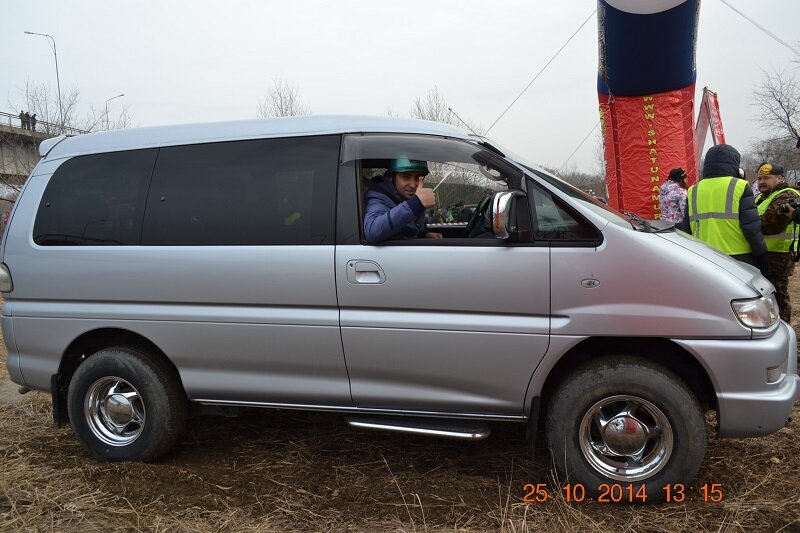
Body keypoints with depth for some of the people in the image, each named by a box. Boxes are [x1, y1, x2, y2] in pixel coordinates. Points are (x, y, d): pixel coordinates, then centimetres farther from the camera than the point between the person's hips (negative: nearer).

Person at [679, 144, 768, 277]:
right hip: (739, 260, -4)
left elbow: (686, 230, 12)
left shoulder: (693, 191, 7)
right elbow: (753, 229, -8)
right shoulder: (740, 187, -6)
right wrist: (762, 260, 1)